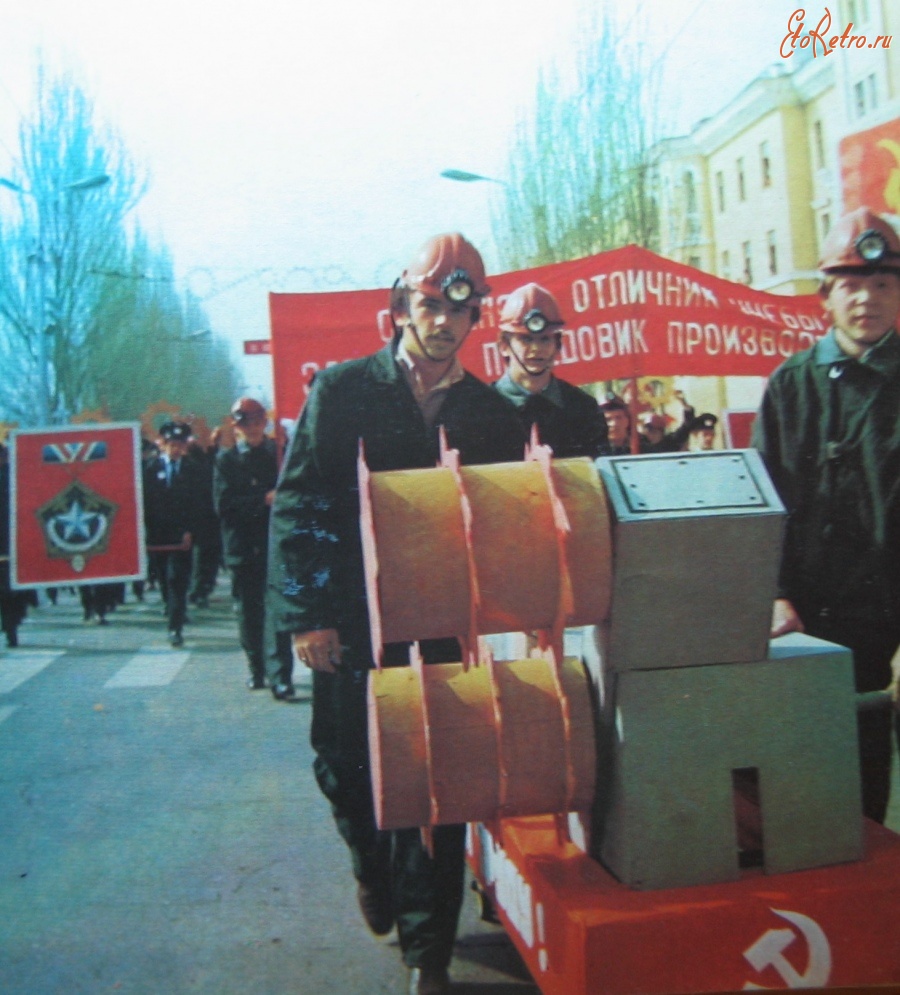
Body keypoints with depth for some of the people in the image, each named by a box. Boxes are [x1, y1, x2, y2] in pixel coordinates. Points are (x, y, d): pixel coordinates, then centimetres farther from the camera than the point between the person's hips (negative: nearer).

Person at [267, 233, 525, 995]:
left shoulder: (490, 412, 6)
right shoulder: (343, 390, 0)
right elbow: (298, 505, -3)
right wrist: (305, 614, -10)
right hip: (352, 625, 0)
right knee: (344, 766, 11)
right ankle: (373, 870, 44)